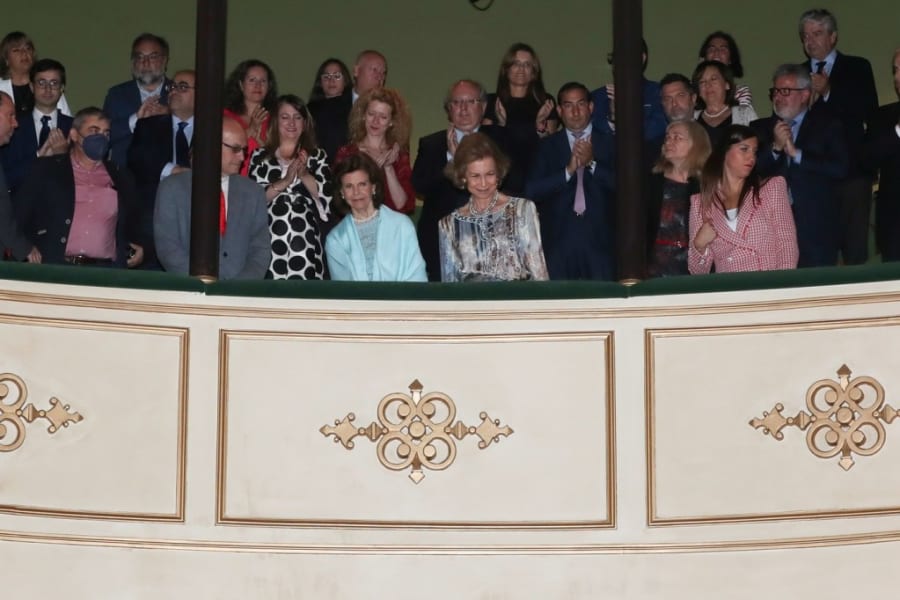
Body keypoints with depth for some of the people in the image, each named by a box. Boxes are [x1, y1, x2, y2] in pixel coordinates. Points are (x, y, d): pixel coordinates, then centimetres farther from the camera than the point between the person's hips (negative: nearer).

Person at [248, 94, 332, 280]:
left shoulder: (317, 156, 12)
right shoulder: (260, 157, 11)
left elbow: (326, 196, 3)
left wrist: (304, 174, -12)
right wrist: (285, 181, -11)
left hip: (305, 243, 0)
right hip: (270, 242, 0)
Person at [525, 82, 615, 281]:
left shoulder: (609, 145, 10)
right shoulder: (547, 147, 10)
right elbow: (531, 191, 0)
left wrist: (592, 163, -11)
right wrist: (568, 171, -11)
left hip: (599, 242, 0)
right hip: (558, 243, 0)